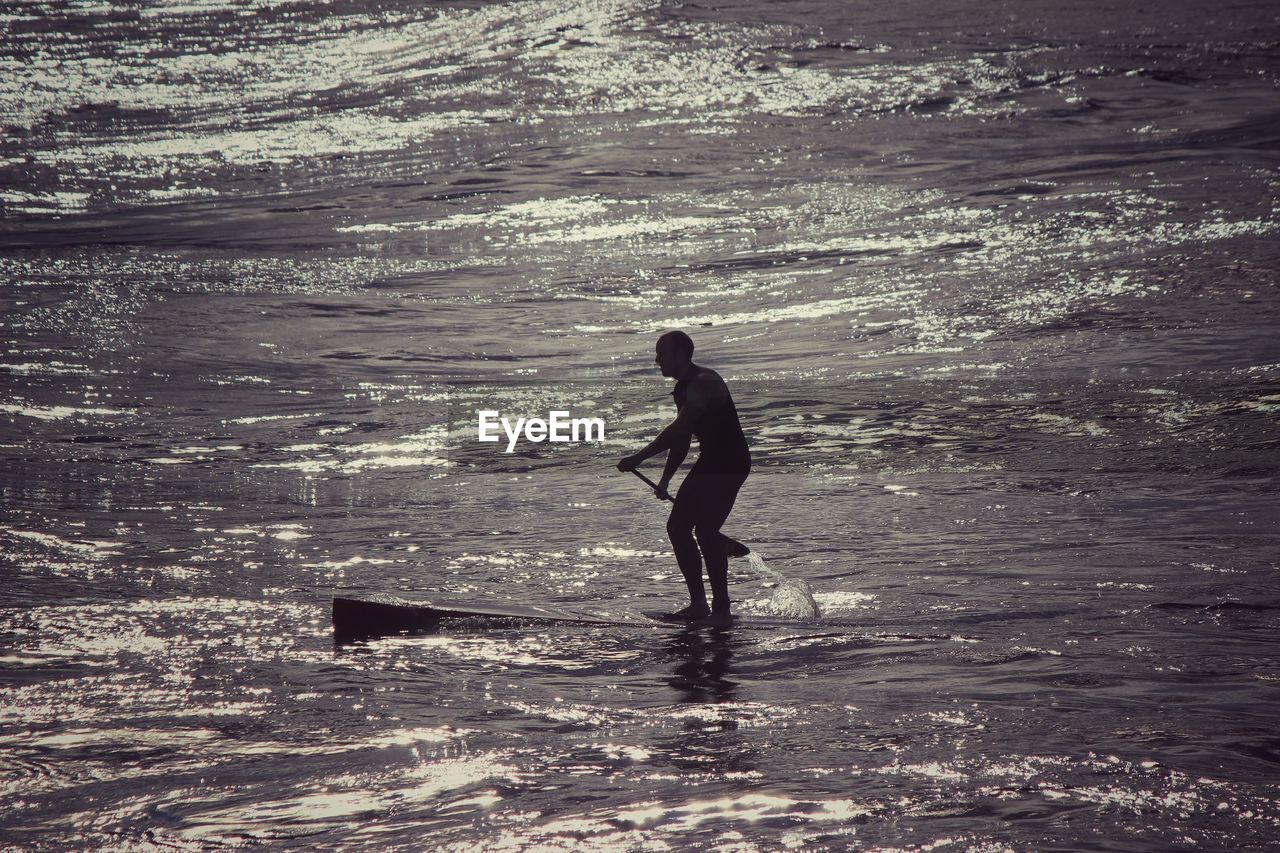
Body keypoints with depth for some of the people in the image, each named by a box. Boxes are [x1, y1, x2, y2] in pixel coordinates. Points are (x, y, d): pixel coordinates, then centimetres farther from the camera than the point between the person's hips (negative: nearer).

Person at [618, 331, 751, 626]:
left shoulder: (704, 383, -20)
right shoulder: (684, 388, 12)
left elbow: (678, 430, -27)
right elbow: (682, 438, 18)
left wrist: (639, 458, -27)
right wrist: (665, 479, 12)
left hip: (730, 463, -10)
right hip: (709, 462, 10)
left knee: (705, 530, -17)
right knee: (677, 527, 7)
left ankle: (721, 610, -11)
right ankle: (698, 604, 13)